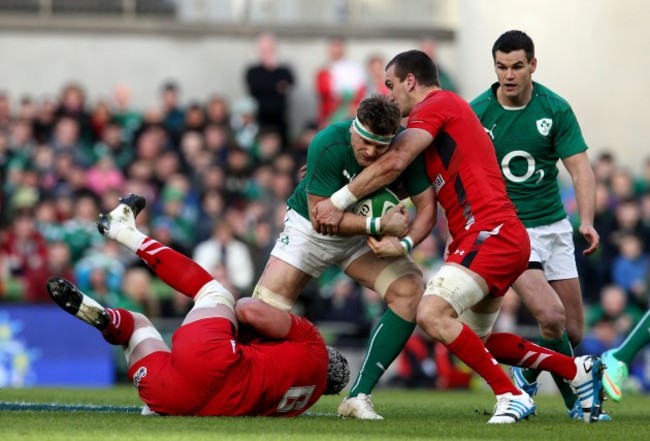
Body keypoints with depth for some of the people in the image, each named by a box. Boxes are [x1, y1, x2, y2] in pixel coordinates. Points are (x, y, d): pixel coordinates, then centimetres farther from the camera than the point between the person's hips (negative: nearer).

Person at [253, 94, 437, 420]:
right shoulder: (328, 145, -31)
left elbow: (426, 206, -14)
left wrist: (405, 243, -32)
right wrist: (379, 225, -36)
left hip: (368, 234, 3)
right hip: (310, 227, -3)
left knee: (411, 292, -19)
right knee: (264, 308, -14)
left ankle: (358, 396, -14)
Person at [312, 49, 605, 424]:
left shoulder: (436, 105, -5)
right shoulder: (452, 109, 26)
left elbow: (393, 163, -17)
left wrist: (338, 202, -12)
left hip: (491, 233, -10)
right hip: (508, 238, 10)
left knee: (431, 314, -20)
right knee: (473, 340, 17)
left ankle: (512, 396, -16)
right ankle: (580, 370, 19)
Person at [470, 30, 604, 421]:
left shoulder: (556, 109, -6)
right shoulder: (476, 113, -9)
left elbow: (580, 168, -10)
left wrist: (587, 221, -24)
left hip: (554, 225, 3)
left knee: (573, 330, 4)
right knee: (551, 315, -22)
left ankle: (527, 375, 34)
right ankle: (576, 398, -1)